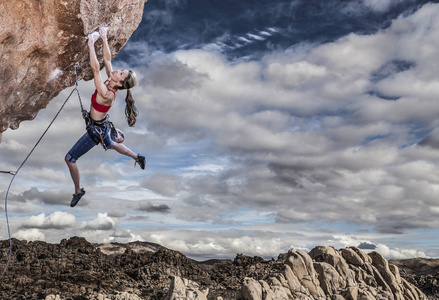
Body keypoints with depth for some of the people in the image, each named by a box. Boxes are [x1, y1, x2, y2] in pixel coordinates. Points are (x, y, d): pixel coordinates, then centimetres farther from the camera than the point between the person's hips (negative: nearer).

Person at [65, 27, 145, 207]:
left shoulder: (107, 94, -35)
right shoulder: (111, 83, -13)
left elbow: (95, 68, -41)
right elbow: (107, 59, -5)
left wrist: (91, 45, -37)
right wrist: (104, 39, -13)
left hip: (96, 131, -9)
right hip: (102, 125, 9)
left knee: (70, 158, 2)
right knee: (110, 145, 38)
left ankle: (78, 191, 21)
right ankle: (138, 157, 55)